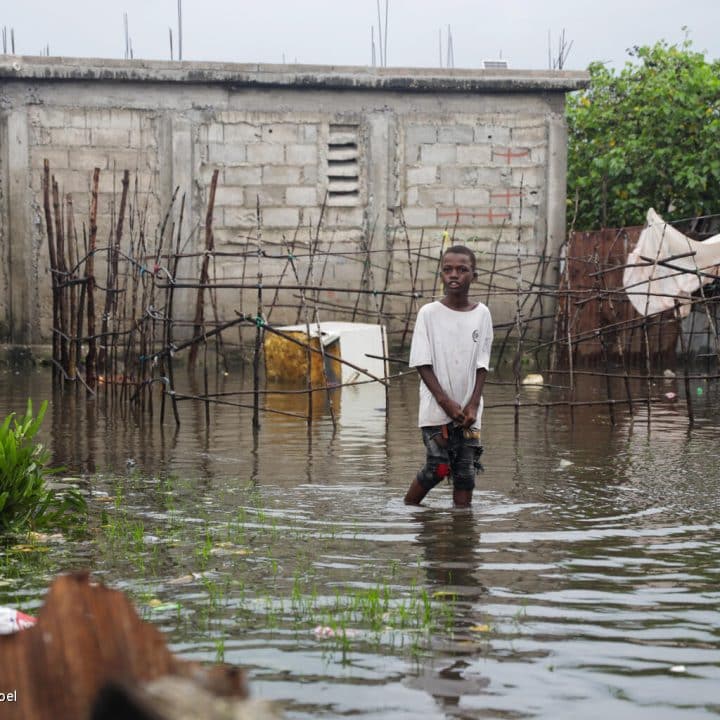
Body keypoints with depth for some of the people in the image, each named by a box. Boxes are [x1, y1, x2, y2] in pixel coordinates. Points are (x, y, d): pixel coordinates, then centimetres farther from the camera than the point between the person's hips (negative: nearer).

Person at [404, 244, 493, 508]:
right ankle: (407, 508, 13)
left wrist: (473, 405, -7)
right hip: (436, 409, -3)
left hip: (468, 411, 3)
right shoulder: (429, 313, -4)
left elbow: (481, 365, 4)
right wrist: (446, 402, -12)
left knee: (466, 471, 1)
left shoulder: (481, 314, 4)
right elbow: (422, 364, -6)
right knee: (438, 468, -6)